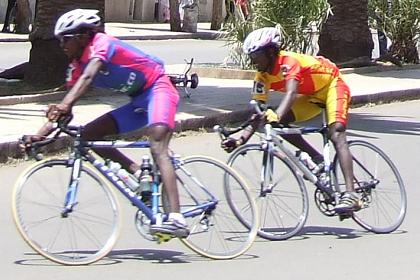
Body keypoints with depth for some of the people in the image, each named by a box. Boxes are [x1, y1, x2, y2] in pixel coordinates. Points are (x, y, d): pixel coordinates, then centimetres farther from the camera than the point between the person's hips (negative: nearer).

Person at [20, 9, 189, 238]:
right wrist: (41, 133, -11)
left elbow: (88, 77, -39)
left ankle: (176, 219, -41)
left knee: (157, 148, -28)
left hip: (158, 90, -9)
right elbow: (63, 109, 3)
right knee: (89, 134, -2)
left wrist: (65, 105, -53)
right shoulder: (77, 66, 5)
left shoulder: (100, 44, -19)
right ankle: (140, 174, -4)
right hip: (138, 101, 9)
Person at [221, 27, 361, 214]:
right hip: (312, 96, 8)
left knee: (336, 135, -25)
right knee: (280, 124, -13)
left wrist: (276, 116, -68)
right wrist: (241, 139, -27)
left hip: (332, 85, -8)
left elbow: (291, 93, -50)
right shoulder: (263, 77, -11)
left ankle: (351, 195, -33)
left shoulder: (288, 62, -33)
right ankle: (317, 159, 0)